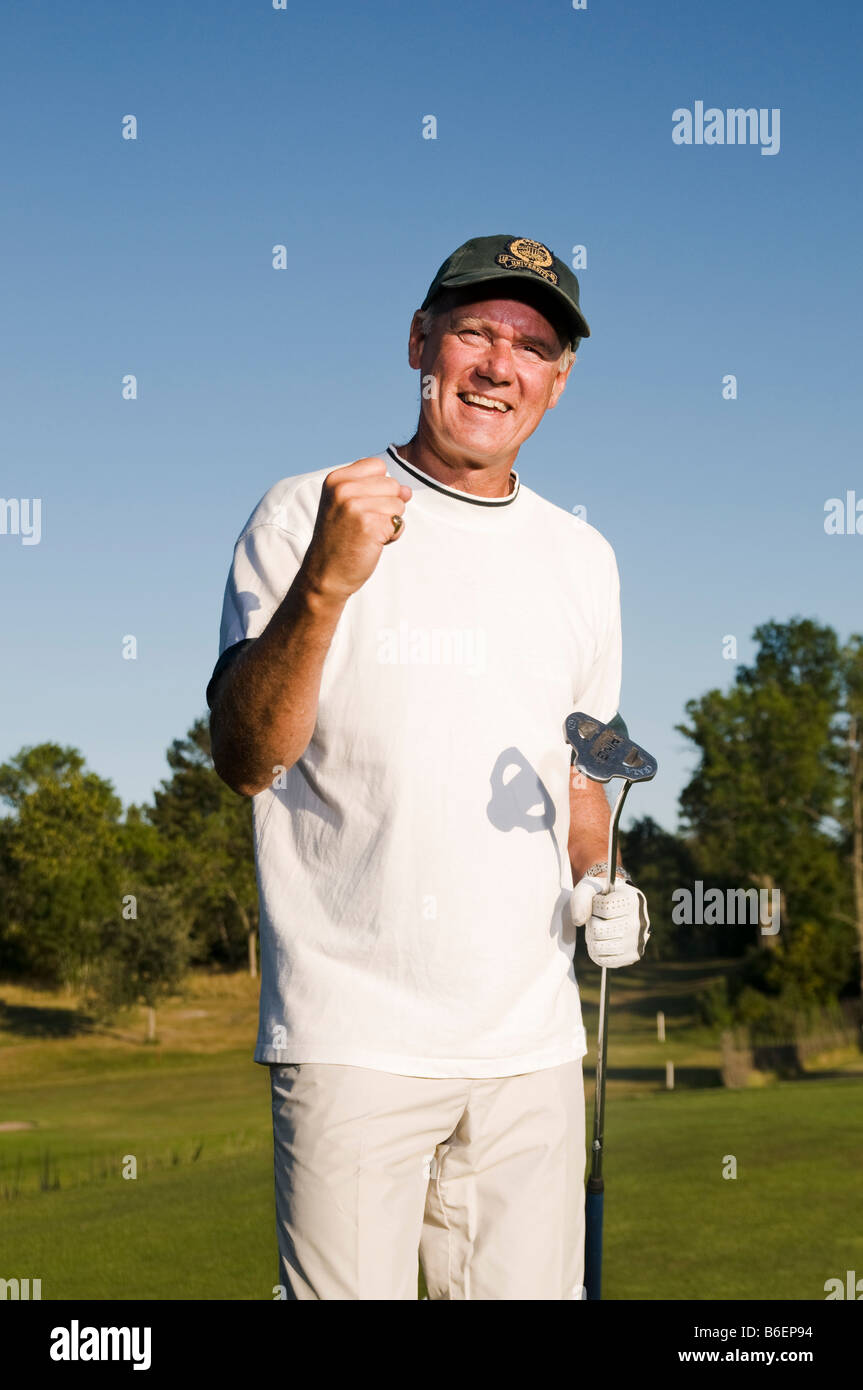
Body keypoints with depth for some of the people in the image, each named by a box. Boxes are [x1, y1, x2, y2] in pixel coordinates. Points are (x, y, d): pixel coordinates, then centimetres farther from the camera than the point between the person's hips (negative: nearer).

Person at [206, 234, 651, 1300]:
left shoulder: (582, 558, 14)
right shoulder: (304, 516, -2)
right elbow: (243, 758, -12)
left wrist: (593, 891, 5)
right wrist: (324, 584, -27)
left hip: (533, 1041, 5)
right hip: (352, 1038, -4)